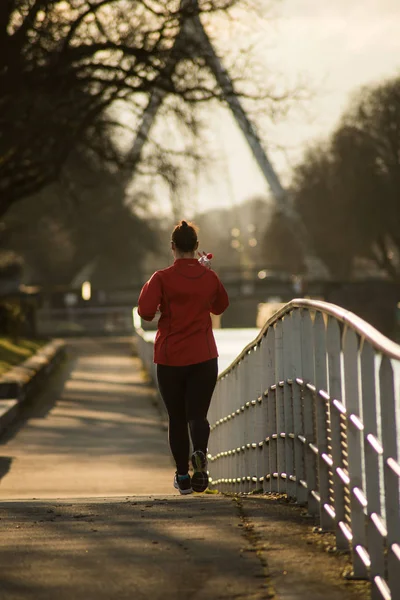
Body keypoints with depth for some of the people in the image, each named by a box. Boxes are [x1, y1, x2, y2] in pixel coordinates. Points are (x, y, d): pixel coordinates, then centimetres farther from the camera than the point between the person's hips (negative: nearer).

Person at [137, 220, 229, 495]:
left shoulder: (162, 278, -9)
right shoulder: (209, 277, 1)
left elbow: (146, 311, -17)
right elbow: (220, 306, 18)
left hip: (170, 358, -1)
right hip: (204, 358, 1)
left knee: (177, 418, 11)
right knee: (197, 414, 2)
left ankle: (183, 476, 13)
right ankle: (200, 452, -29)